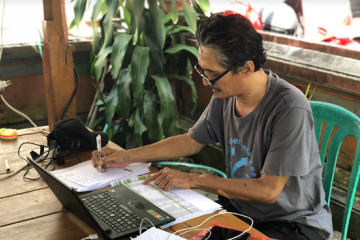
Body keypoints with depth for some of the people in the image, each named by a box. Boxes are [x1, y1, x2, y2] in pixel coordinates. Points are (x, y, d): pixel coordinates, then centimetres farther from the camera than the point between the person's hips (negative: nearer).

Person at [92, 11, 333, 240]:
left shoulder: (290, 109, -28)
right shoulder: (225, 95, -9)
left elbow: (268, 191, -25)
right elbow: (191, 141, 7)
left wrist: (194, 180, -21)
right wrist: (128, 156, 2)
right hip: (241, 208, 6)